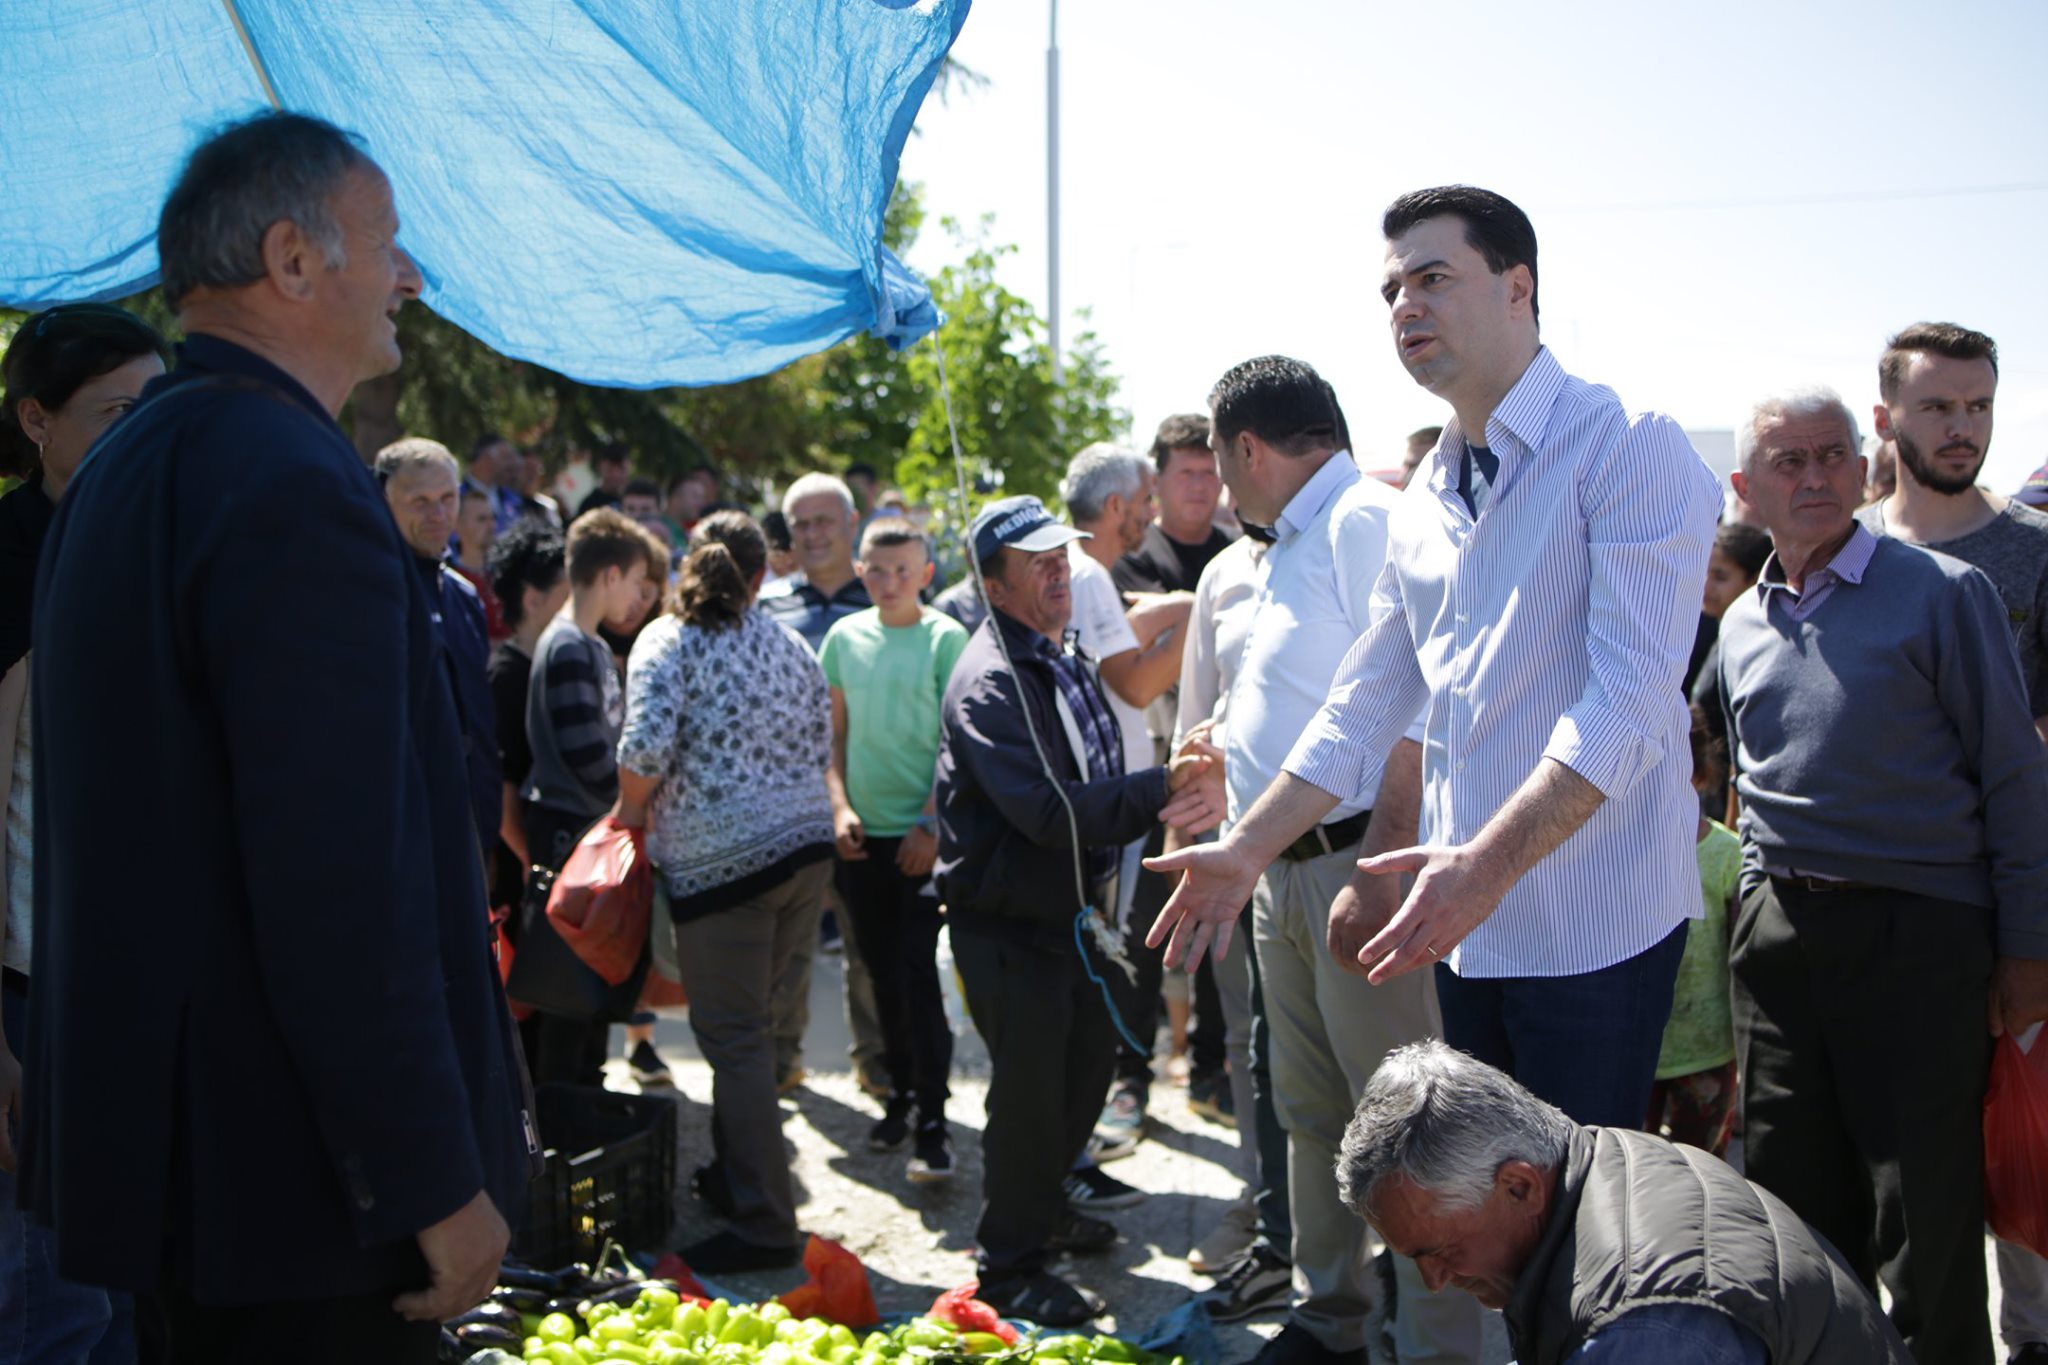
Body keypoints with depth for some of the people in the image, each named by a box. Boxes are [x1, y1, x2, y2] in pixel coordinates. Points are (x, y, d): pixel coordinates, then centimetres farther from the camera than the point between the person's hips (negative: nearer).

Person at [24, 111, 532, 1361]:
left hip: (164, 1126, 10)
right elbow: (343, 890, -26)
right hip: (301, 1169, -10)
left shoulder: (123, 470, 12)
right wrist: (438, 1183, -20)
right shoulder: (296, 484, -20)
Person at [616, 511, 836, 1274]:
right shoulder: (791, 647, 12)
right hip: (805, 846, 6)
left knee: (734, 1039, -1)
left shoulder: (667, 641, -5)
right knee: (746, 1025, 19)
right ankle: (739, 1176, 30)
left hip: (718, 860, -6)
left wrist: (632, 809, 1)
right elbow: (821, 748, 12)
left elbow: (648, 745, -16)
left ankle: (765, 1228, 2)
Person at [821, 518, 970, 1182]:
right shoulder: (845, 636, 6)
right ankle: (900, 1089, 29)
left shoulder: (945, 638, -6)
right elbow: (834, 733, 12)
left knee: (920, 971, -7)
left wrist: (930, 823, -14)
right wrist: (840, 806, 0)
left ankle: (931, 1117, -2)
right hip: (862, 834, 4)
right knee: (883, 971, 13)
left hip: (922, 834, -4)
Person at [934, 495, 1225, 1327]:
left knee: (1088, 1064, 21)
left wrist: (1177, 787, -9)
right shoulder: (990, 682, -20)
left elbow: (1102, 784, 13)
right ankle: (1010, 1266, 16)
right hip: (1009, 924, -9)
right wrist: (1164, 789, -31)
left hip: (1072, 912, 9)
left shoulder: (1065, 661, 11)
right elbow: (1052, 810, -29)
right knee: (1028, 1091, 0)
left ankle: (1044, 1207, 42)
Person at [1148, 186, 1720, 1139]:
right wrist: (1245, 850, 11)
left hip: (1594, 926, -7)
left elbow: (1628, 698, -20)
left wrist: (1486, 863, -30)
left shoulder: (1631, 450, -10)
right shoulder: (1423, 506, 14)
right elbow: (1365, 708, 19)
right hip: (1465, 923, 7)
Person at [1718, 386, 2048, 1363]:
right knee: (1794, 1204, 11)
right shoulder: (1742, 626, 13)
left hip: (1917, 936, -5)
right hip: (1779, 937, 5)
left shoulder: (1941, 593, -5)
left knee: (1924, 1212, -1)